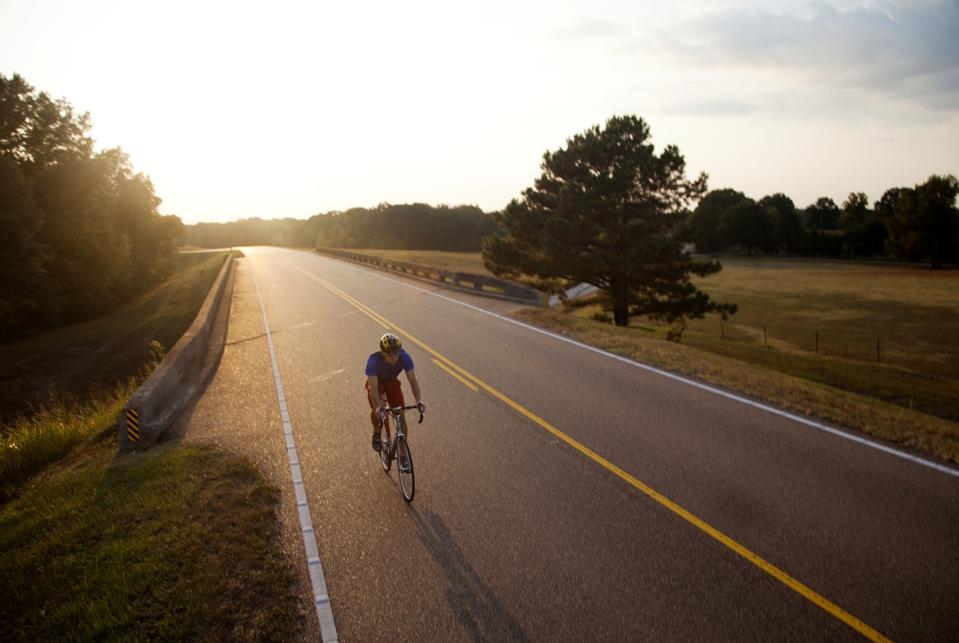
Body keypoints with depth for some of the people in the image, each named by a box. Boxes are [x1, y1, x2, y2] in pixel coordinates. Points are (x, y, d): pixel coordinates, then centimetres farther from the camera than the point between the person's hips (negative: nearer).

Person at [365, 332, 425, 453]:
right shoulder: (373, 361, -38)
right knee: (377, 409, -28)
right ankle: (377, 433, 5)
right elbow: (373, 387, -43)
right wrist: (378, 406, -60)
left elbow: (413, 380, -32)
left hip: (392, 382, 2)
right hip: (376, 383, -2)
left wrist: (419, 400, -48)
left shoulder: (404, 357, -32)